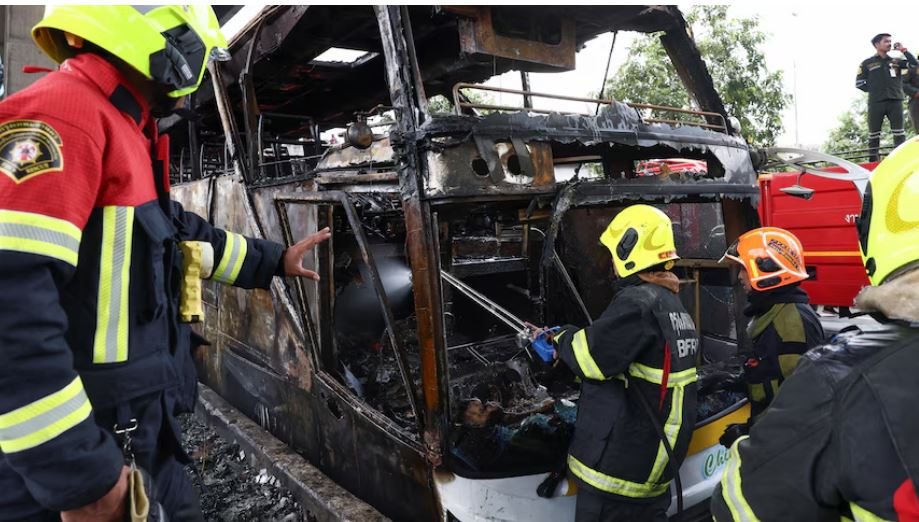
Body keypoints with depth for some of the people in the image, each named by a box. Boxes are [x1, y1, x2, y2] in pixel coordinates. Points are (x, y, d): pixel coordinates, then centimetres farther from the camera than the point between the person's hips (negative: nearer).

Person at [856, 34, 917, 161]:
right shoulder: (867, 63, 9)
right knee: (873, 133, -1)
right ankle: (873, 162, 2)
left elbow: (915, 65, 3)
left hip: (895, 101, 2)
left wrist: (903, 50, 2)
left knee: (899, 133, -2)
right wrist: (873, 90, -1)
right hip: (876, 103, -2)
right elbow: (859, 83, 7)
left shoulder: (897, 61, 16)